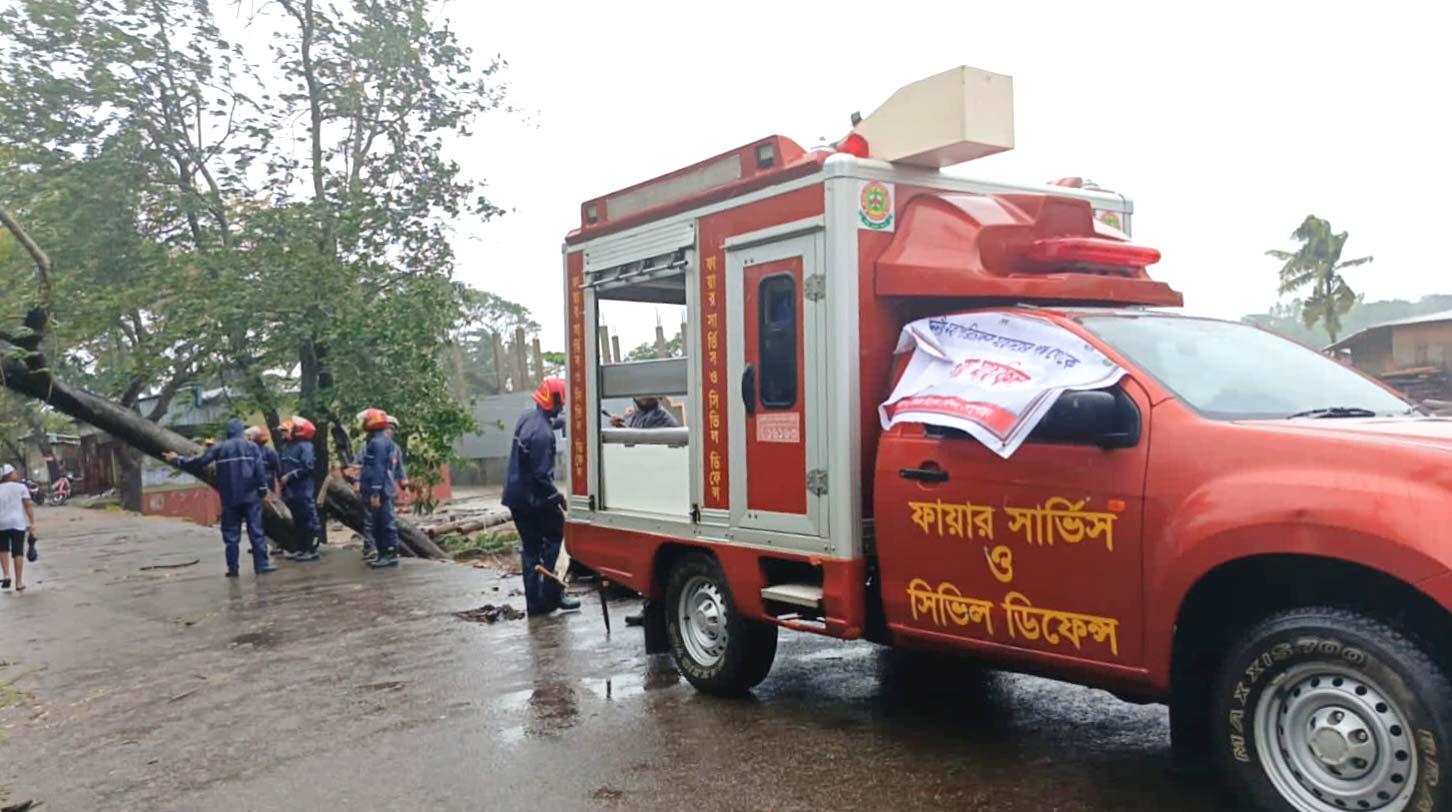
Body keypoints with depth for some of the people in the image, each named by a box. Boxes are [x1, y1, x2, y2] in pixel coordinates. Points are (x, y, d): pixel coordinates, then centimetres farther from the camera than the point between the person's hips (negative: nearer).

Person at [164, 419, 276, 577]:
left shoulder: (219, 448, 6)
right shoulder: (251, 446, 3)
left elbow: (198, 462, 6)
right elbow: (259, 470, -5)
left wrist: (177, 460, 20)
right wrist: (262, 490, 0)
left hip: (229, 498, 1)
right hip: (250, 496, -1)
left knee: (231, 533, 7)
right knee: (256, 531, 1)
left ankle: (232, 568, 6)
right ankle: (262, 564, -1)